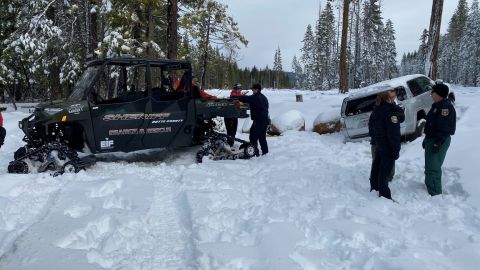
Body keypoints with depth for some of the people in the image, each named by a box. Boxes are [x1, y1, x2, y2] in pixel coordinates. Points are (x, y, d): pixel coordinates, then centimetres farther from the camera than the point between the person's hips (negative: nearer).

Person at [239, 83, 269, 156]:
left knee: (253, 136, -5)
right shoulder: (264, 98, 16)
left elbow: (245, 99, -15)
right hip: (265, 120, 9)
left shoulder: (255, 97, -13)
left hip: (258, 121, -9)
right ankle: (265, 151, 21)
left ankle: (255, 152, -6)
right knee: (262, 137, 17)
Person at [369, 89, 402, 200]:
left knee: (377, 166, 20)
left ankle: (374, 187, 34)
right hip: (388, 147, -9)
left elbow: (373, 125, 13)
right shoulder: (391, 112, -22)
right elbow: (394, 134, -23)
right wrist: (396, 150, -17)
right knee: (385, 170, -2)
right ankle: (384, 194, 6)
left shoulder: (378, 108, 4)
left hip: (379, 144, 9)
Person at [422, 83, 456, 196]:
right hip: (431, 140, 10)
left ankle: (435, 194, 1)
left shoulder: (446, 107, -19)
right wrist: (427, 139, 22)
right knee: (430, 167, 19)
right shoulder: (437, 106, 14)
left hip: (438, 141, -10)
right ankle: (430, 187, 33)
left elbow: (445, 128, -24)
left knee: (433, 168, -6)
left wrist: (438, 143, -24)